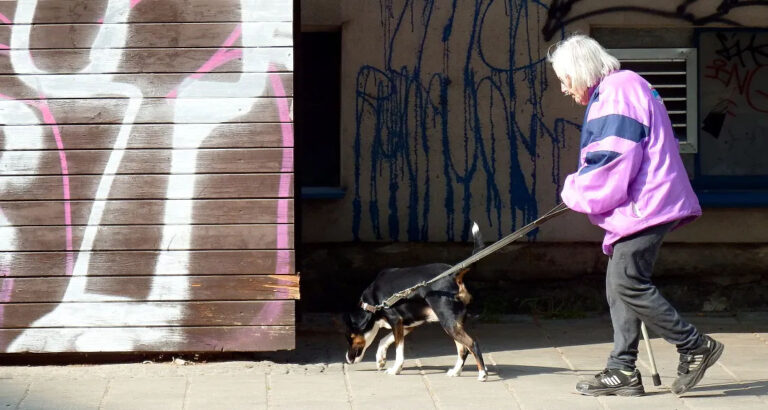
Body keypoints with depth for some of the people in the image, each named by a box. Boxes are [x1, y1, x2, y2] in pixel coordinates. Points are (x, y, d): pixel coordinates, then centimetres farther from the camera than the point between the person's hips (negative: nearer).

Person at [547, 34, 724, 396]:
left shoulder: (617, 92, -14)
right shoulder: (618, 90, 20)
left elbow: (613, 162, -20)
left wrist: (575, 193, -5)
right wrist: (581, 191, 16)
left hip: (644, 206, -11)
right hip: (640, 205, 11)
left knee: (628, 285, -12)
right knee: (618, 286, 9)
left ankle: (695, 346, -5)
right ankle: (623, 371, 10)